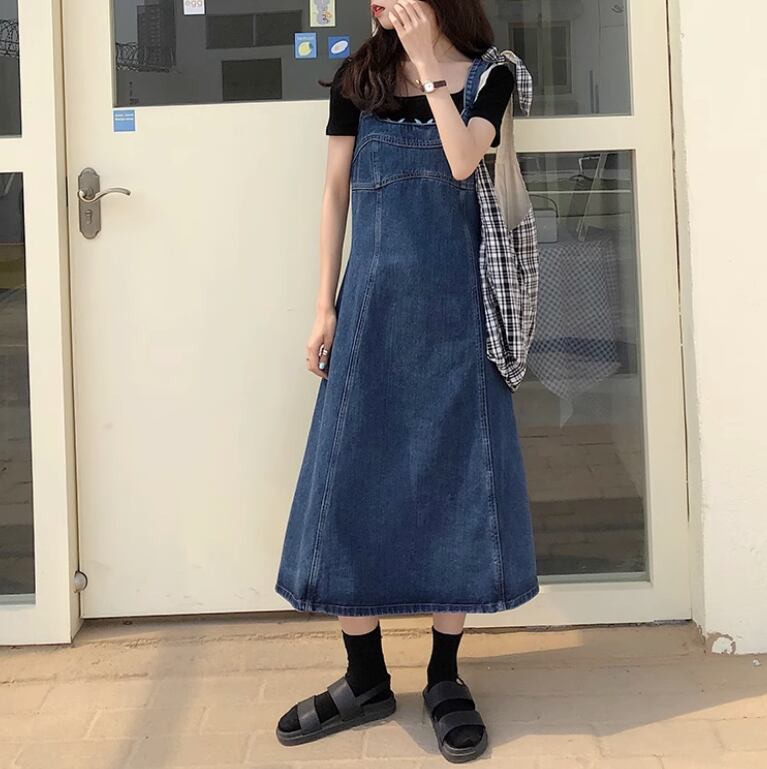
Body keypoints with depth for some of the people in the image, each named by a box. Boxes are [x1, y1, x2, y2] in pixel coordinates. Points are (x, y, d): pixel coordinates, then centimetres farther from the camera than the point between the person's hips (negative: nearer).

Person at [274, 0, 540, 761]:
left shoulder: (486, 76, 3)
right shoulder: (358, 76, 7)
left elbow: (462, 162, -14)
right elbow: (336, 193, 7)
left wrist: (426, 61, -12)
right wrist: (325, 305, 2)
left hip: (453, 306, -1)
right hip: (373, 300, 2)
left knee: (452, 483, 1)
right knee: (351, 482, 1)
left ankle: (445, 678, 15)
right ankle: (364, 678, 15)